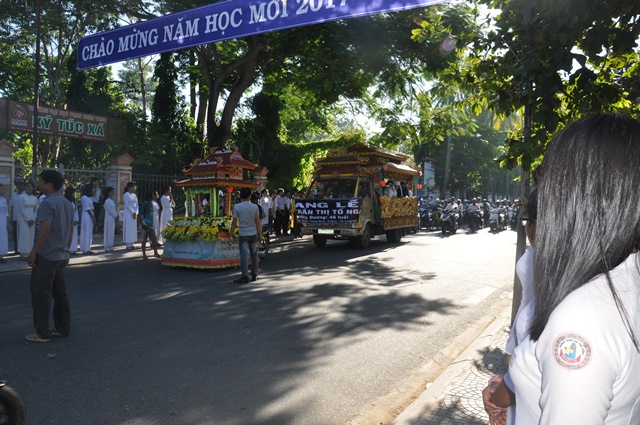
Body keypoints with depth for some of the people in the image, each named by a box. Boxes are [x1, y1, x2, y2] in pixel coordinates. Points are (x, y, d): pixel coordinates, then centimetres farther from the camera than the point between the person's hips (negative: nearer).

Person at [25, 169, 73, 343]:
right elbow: (70, 231, 16)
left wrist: (33, 252, -17)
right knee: (60, 293, 12)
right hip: (61, 255, 9)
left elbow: (44, 230, -23)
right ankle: (63, 328, 18)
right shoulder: (67, 203, 12)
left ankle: (42, 333, 7)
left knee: (40, 294, 0)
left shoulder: (48, 203, -15)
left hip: (46, 255, -8)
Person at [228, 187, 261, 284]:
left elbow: (234, 223, -6)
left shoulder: (237, 207, -6)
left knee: (244, 255, -1)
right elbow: (258, 222, 0)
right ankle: (254, 275, 20)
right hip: (253, 234, 2)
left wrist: (230, 236, 1)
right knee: (254, 254, 13)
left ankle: (245, 277, -2)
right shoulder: (255, 206, -1)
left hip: (243, 234, -2)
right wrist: (260, 235, 9)